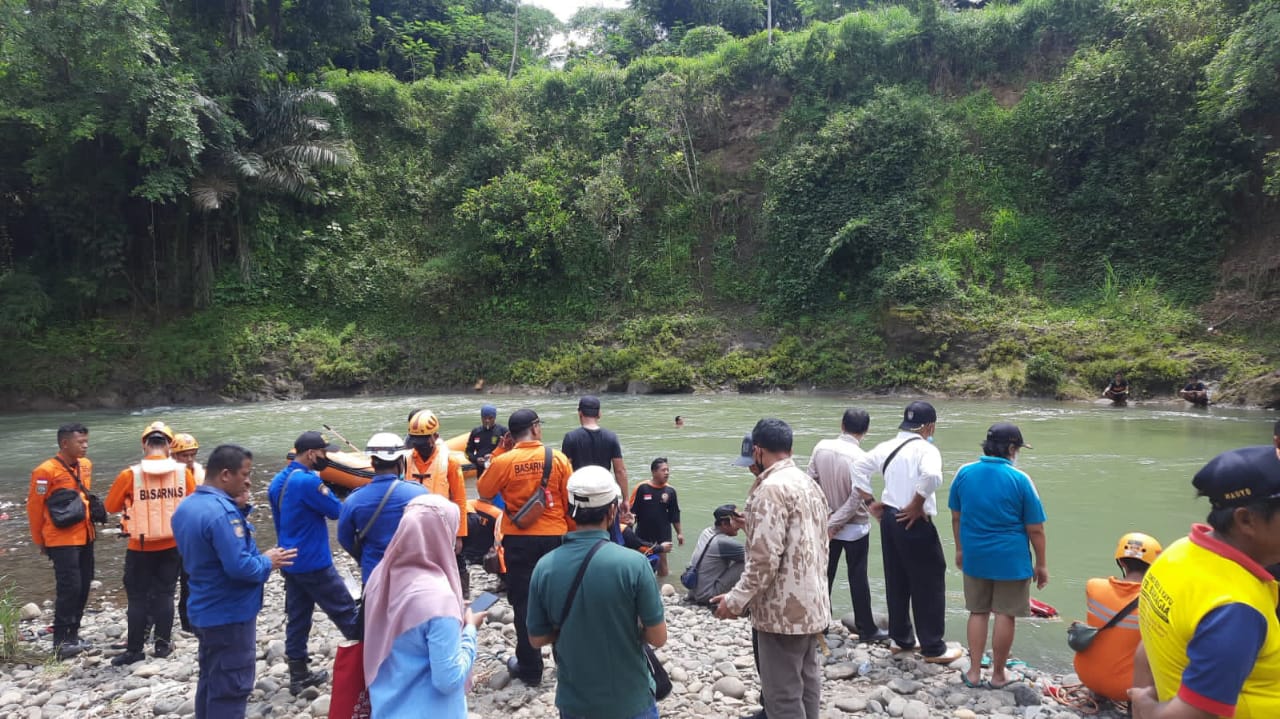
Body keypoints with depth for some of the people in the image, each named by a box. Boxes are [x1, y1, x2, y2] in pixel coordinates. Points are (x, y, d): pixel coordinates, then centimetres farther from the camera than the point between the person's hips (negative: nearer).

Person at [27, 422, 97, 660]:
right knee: (69, 588, -8)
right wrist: (39, 540, 0)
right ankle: (61, 641, 2)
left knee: (83, 586, 10)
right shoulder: (46, 471, -14)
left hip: (85, 537, 7)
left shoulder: (86, 465, 7)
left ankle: (72, 634, 23)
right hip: (62, 540, -7)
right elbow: (34, 507, -8)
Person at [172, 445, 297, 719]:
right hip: (230, 614, -10)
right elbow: (239, 567, -30)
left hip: (205, 611, 10)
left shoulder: (185, 507, 5)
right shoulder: (223, 512, -26)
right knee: (231, 688, 1)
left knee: (211, 681, 20)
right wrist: (267, 562, -11)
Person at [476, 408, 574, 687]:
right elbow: (571, 501, -1)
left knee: (524, 601, 9)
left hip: (519, 539, -1)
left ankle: (530, 668, 17)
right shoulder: (558, 458, -7)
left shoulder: (503, 461, -10)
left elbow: (483, 490, 7)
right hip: (555, 536, 2)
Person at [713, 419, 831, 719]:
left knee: (783, 695, -1)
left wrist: (736, 600, -14)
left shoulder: (771, 488, -19)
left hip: (784, 610, -10)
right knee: (806, 681, 20)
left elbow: (764, 559, -24)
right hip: (812, 604, 10)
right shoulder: (810, 484, 11)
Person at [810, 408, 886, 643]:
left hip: (826, 524, 4)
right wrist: (834, 524, -12)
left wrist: (828, 521, 1)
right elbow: (855, 500, -21)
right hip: (855, 528, -4)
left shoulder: (821, 447, -8)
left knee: (825, 574, 14)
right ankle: (866, 629, 18)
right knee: (858, 578, 7)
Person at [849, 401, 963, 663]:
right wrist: (917, 505, -19)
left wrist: (870, 501, 11)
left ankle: (901, 637, 29)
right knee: (929, 584, 4)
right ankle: (933, 648, 12)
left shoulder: (887, 447, 8)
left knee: (896, 581, 17)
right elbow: (932, 476, -33)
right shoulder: (926, 449, -14)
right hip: (914, 522, -7)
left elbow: (857, 466, 12)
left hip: (889, 518, 7)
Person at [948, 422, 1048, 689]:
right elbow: (1035, 529, -7)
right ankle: (998, 675, 18)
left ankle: (974, 672, 18)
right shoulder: (1020, 479, -11)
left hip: (974, 556, 4)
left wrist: (960, 549, 20)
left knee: (978, 612, 15)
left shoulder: (964, 473, -1)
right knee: (1005, 615, 8)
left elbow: (956, 517, 8)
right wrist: (1041, 564, 3)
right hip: (1011, 559, -4)